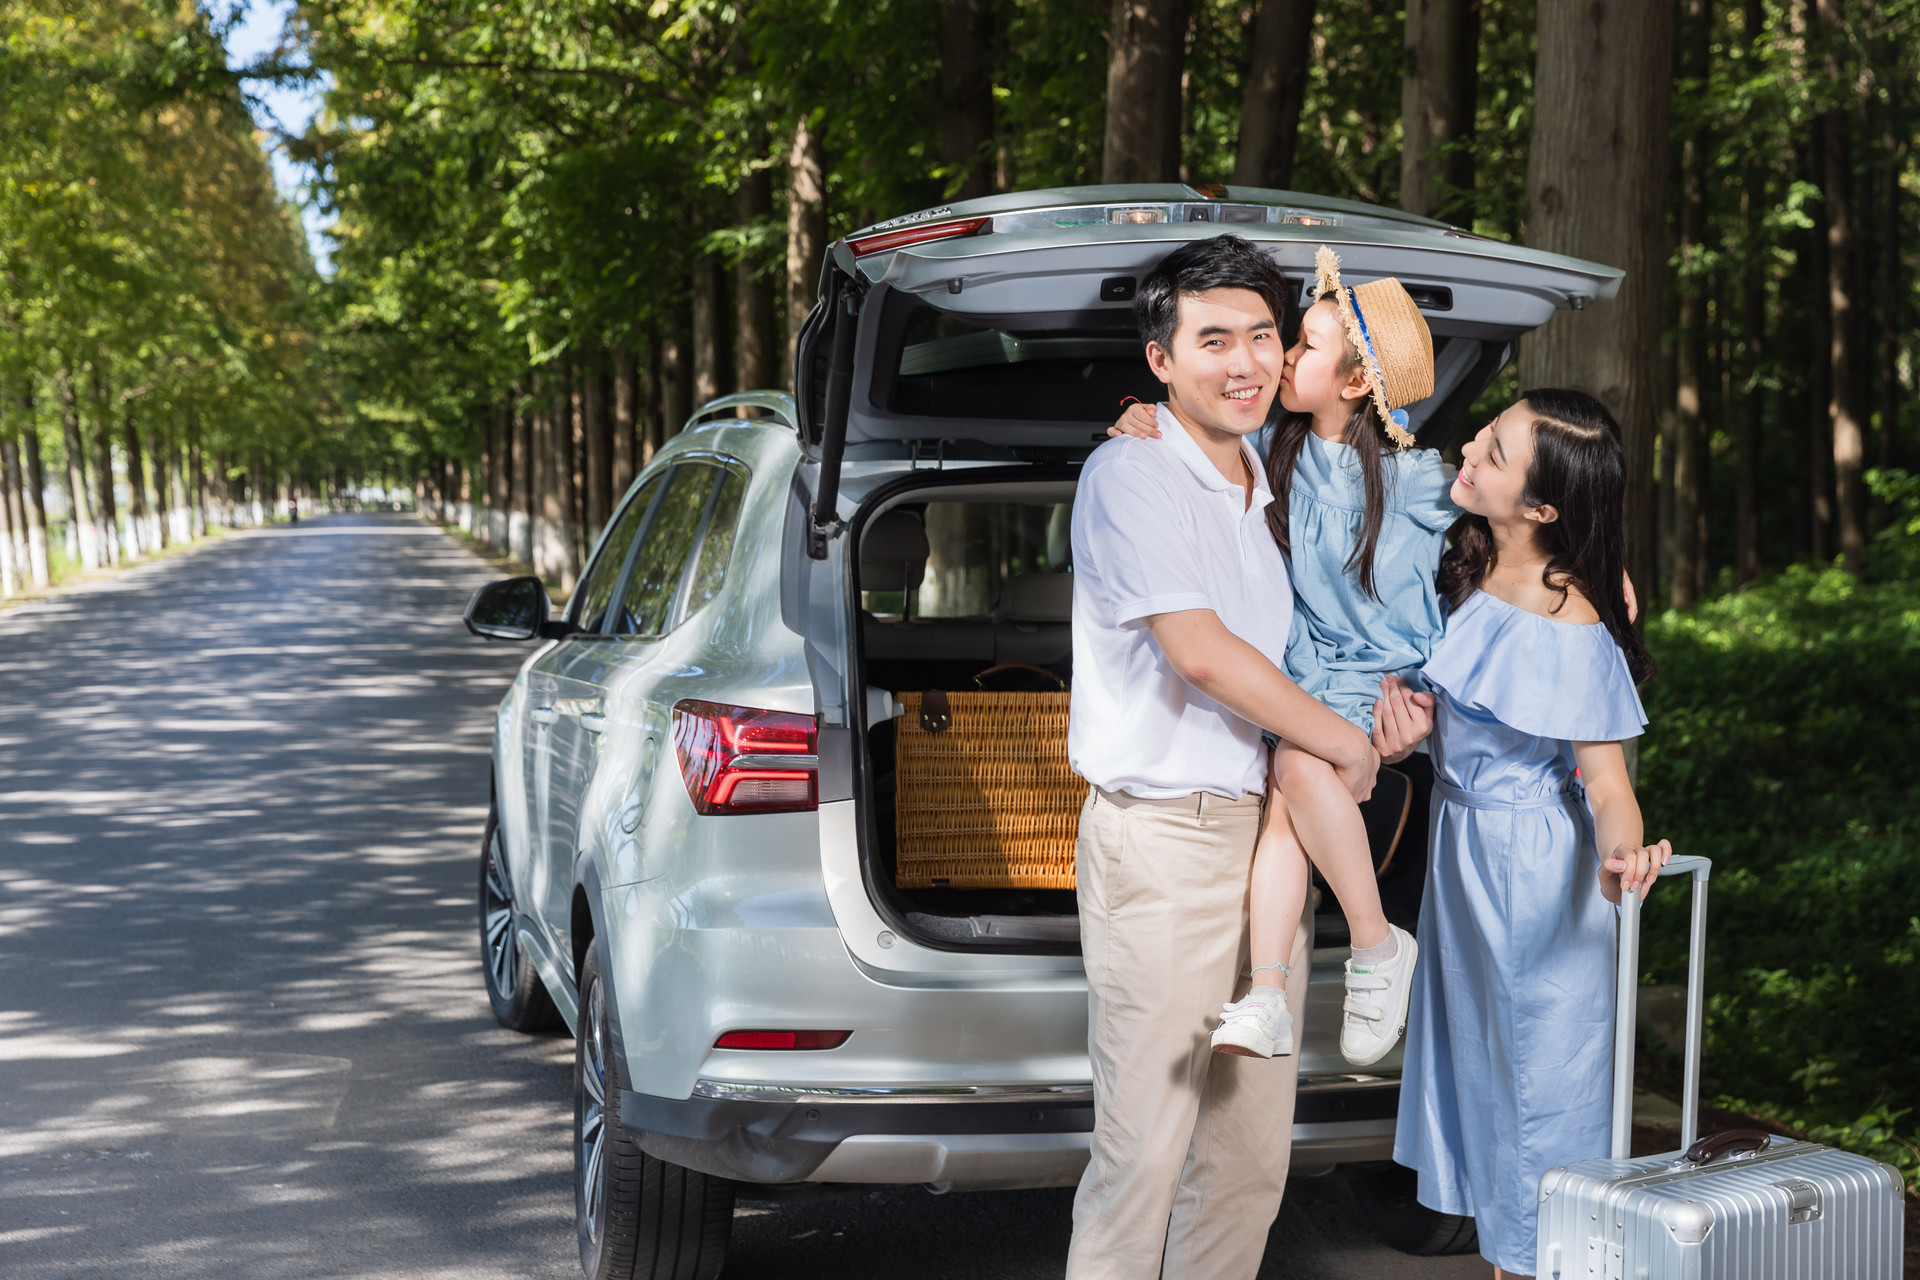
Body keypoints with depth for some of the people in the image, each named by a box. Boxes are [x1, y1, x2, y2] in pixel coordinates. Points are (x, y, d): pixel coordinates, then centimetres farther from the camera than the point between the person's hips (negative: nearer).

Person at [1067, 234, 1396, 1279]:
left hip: (1268, 834, 8)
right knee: (1144, 1148, -8)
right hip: (1161, 844, -8)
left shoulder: (1267, 487, 17)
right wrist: (1345, 743, -7)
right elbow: (1199, 652, -18)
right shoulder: (1131, 474, -9)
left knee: (1254, 1153, 11)